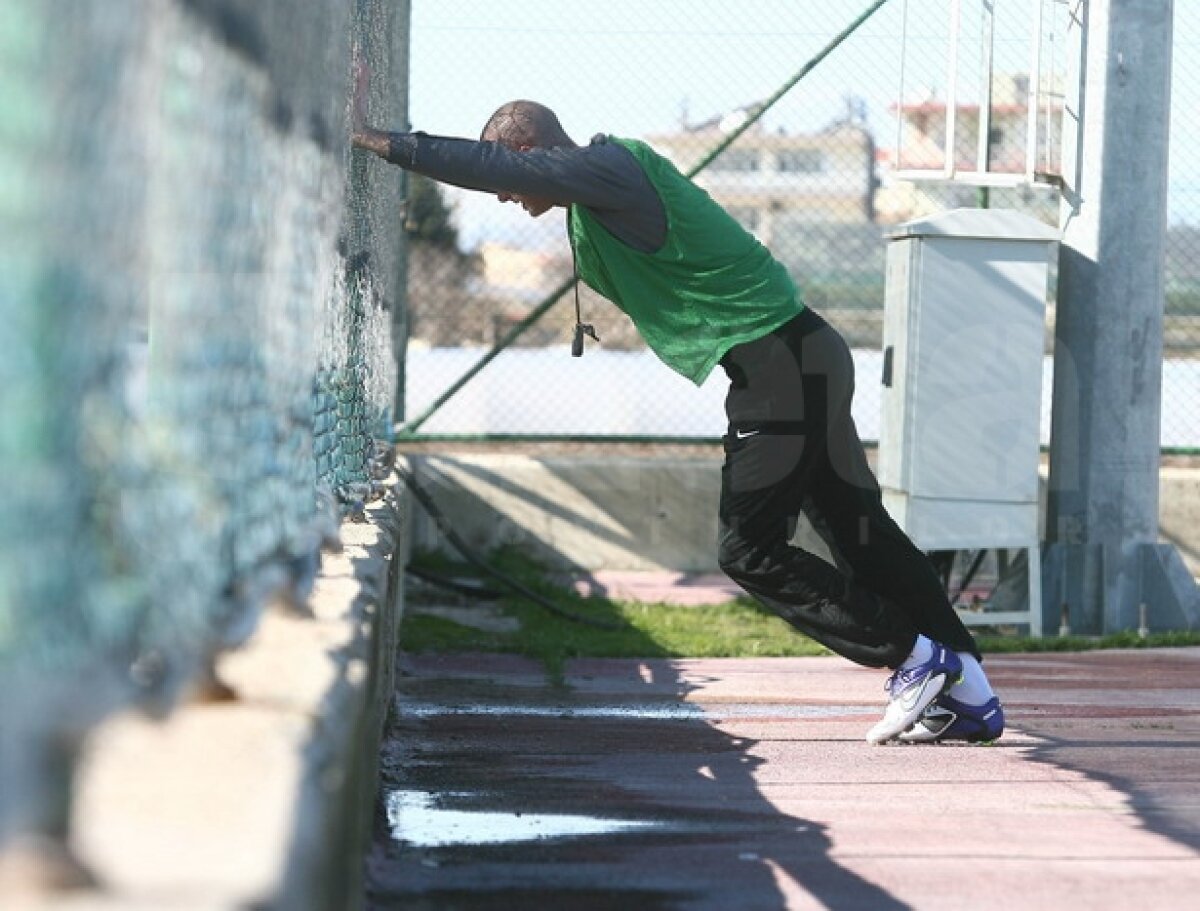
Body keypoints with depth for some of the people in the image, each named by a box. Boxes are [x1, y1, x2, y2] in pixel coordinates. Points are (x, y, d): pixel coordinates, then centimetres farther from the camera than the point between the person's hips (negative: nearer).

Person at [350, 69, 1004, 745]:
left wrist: (382, 144, -17)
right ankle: (970, 697, 14)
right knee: (862, 534, 11)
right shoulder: (596, 194, 16)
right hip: (805, 360, 10)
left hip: (782, 365, -10)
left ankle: (918, 658, 0)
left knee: (750, 550, -5)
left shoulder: (608, 169, -15)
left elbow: (489, 164, -22)